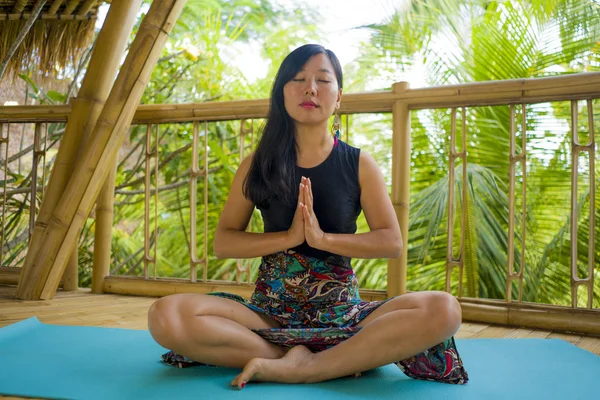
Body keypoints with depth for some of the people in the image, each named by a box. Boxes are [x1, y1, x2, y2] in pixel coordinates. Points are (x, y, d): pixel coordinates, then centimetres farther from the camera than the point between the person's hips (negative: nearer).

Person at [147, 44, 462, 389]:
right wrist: (289, 237, -14)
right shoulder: (258, 165, 5)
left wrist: (323, 238, -18)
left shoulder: (359, 164, 3)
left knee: (444, 310, -28)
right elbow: (222, 242, 2)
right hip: (270, 311, 1)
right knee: (166, 316, -28)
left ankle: (300, 368, -27)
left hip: (341, 312, 0)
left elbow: (392, 242, -3)